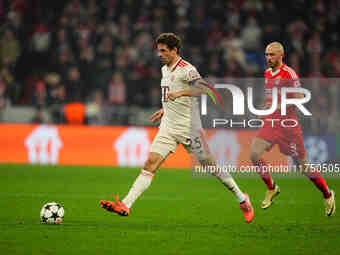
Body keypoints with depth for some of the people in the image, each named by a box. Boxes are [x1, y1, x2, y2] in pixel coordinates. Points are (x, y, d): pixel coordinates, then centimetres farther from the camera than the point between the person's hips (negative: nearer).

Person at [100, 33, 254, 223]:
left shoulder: (186, 69, -12)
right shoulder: (165, 69, 14)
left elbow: (203, 87, -27)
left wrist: (180, 93, -35)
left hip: (189, 127, -7)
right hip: (168, 127, 7)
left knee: (210, 164, 1)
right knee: (150, 164, -6)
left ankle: (242, 198, 20)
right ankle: (125, 205, -16)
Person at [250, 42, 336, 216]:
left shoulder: (289, 73, -12)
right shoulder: (267, 73, 13)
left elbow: (299, 99, -16)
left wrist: (278, 106, -19)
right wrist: (266, 108, 12)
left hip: (288, 124, -6)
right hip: (270, 122, 7)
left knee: (302, 165, 1)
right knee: (254, 154, -13)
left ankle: (328, 195, 21)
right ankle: (271, 188, 7)